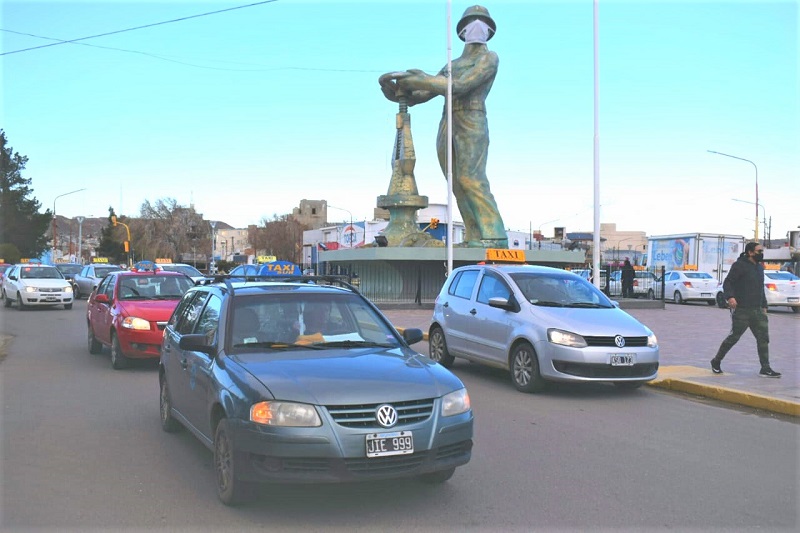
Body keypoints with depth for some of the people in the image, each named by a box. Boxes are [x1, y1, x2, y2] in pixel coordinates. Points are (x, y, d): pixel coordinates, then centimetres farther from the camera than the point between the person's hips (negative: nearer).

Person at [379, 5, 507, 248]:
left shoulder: (489, 58, 6)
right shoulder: (451, 66, 28)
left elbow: (460, 86, -9)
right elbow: (420, 95, 21)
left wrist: (418, 79, -8)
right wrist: (397, 93, 1)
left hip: (472, 124, -6)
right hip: (446, 129, 7)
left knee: (470, 179, -24)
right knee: (459, 187, -6)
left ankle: (494, 236, -29)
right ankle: (476, 238, -11)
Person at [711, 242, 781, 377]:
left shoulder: (759, 267, 18)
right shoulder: (739, 265, -7)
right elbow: (727, 282, -14)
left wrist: (764, 306, 21)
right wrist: (730, 296, -30)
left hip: (757, 311, 8)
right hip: (741, 310, -8)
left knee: (763, 338, 0)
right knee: (734, 337, -1)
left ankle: (765, 369, 3)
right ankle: (716, 362, 15)